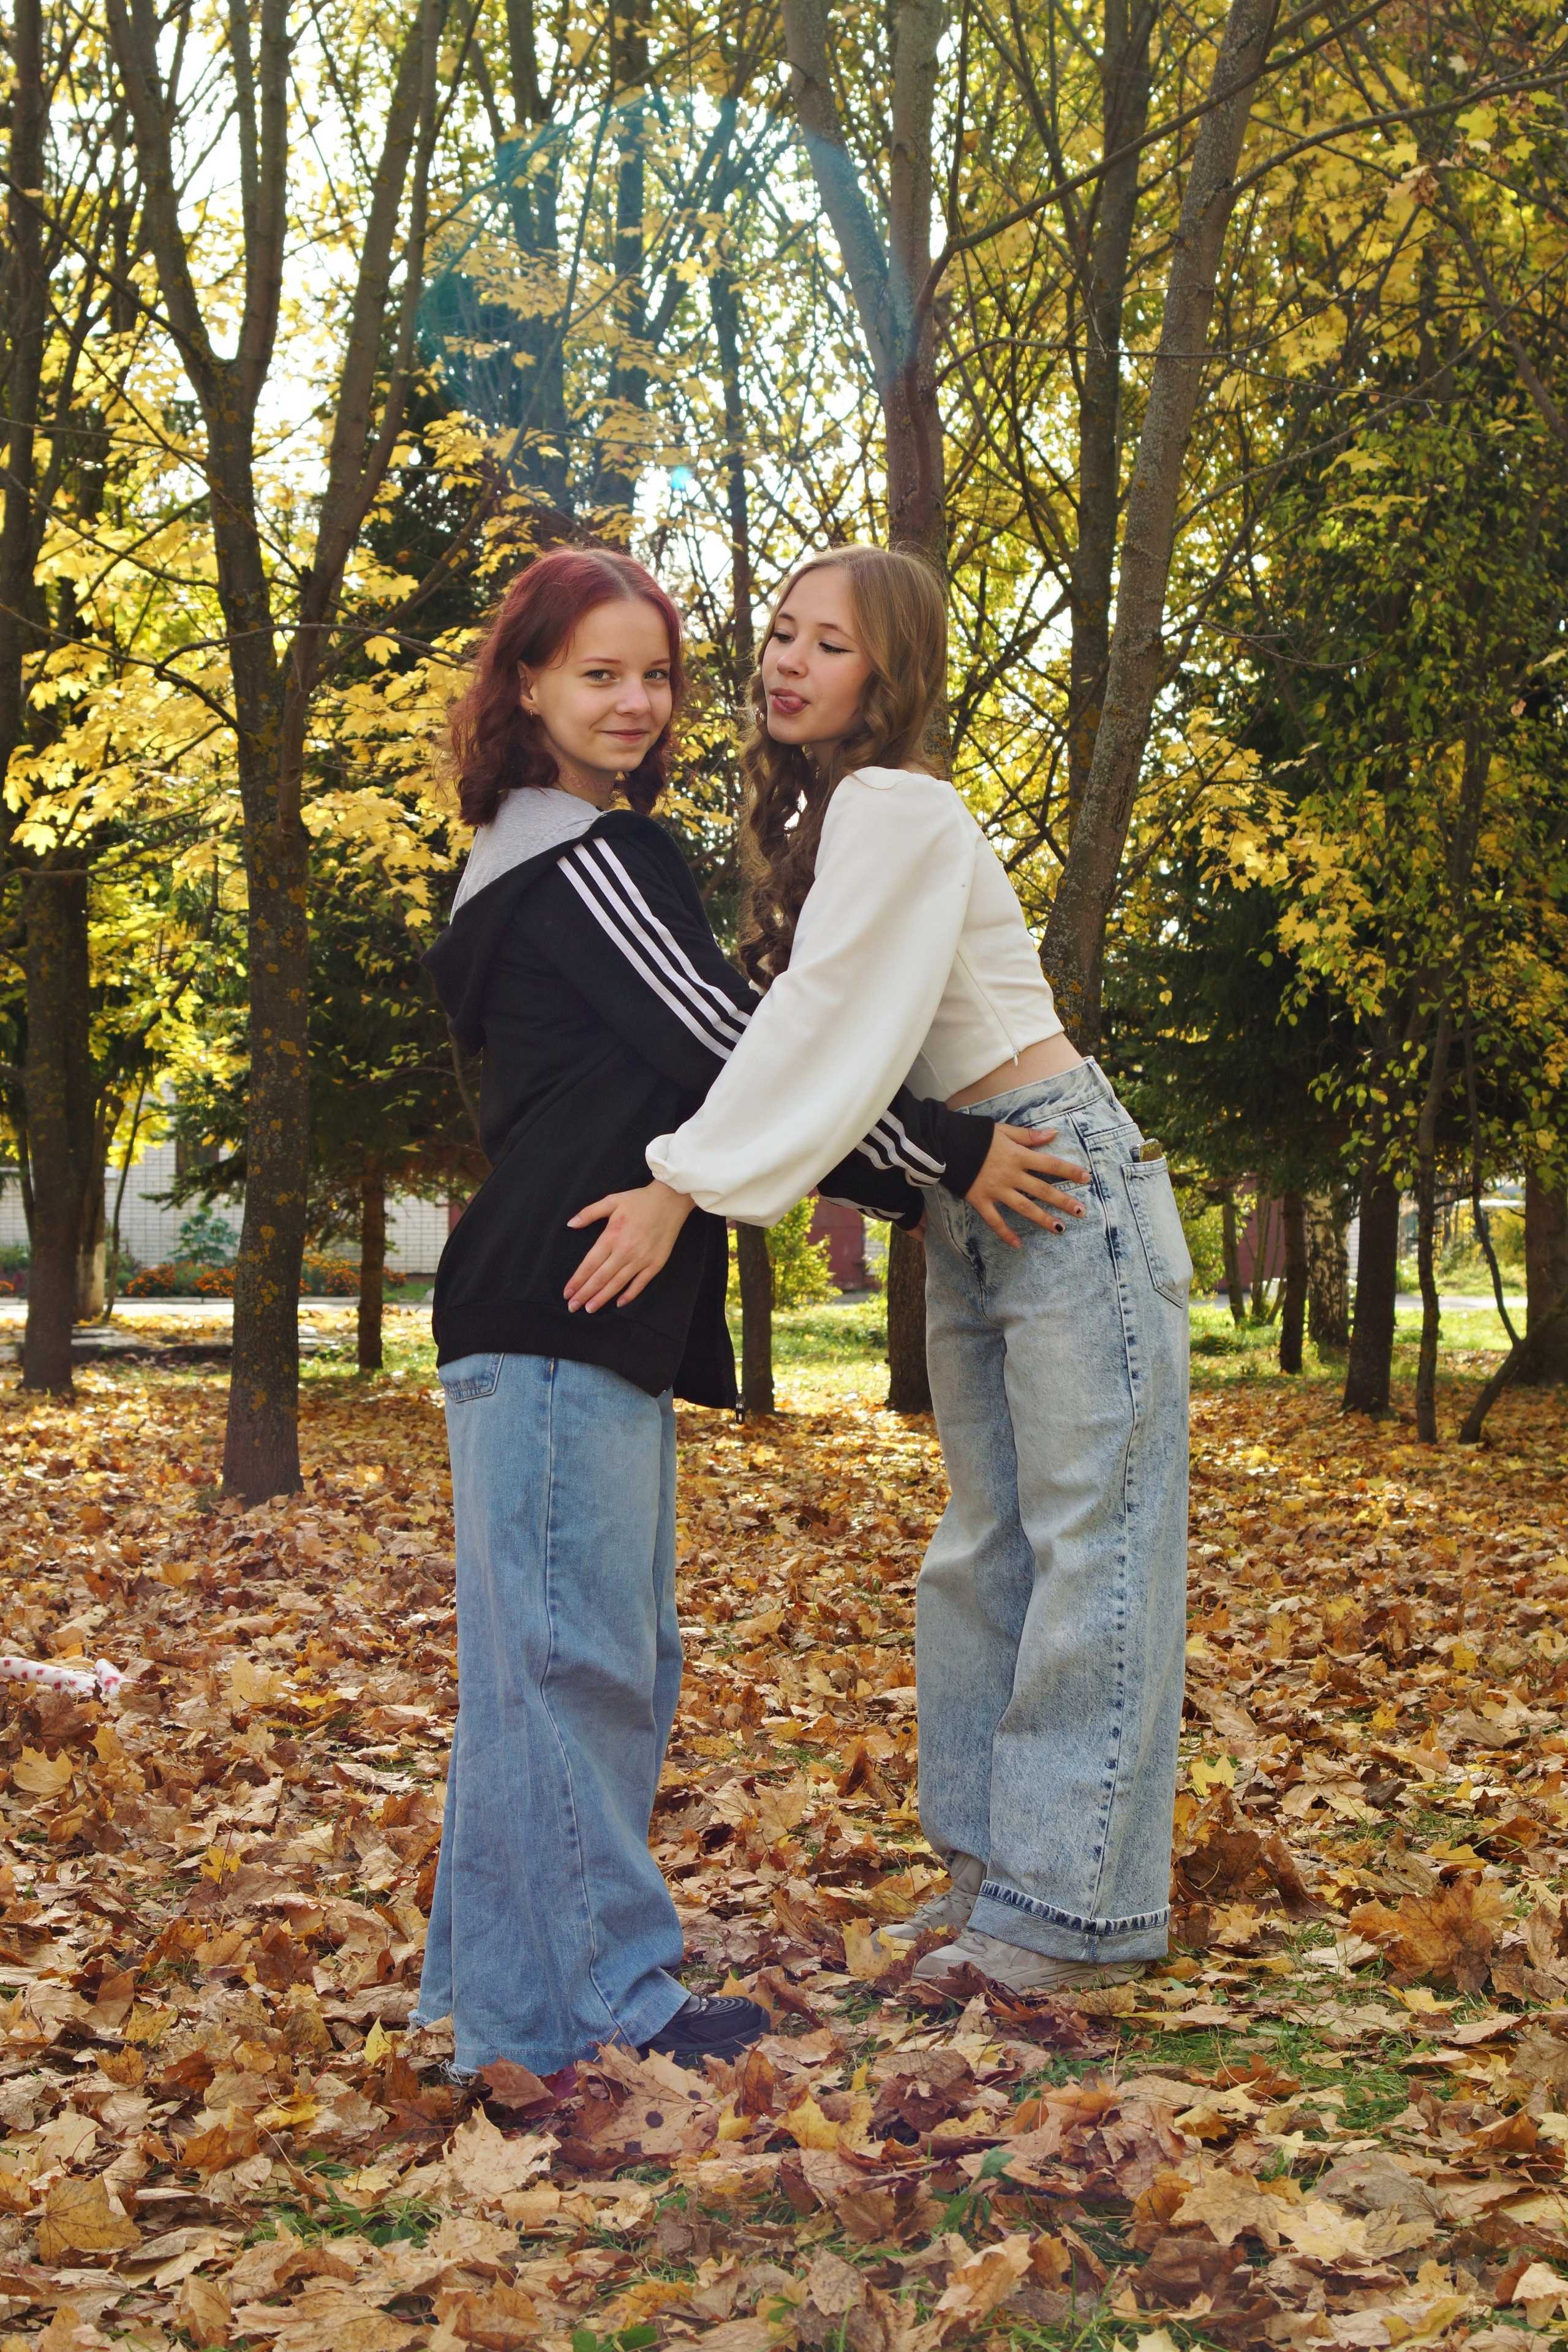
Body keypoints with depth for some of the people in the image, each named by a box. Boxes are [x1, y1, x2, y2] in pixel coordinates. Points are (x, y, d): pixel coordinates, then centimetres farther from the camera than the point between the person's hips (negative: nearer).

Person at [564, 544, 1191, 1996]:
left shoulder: (898, 806, -15)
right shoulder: (816, 820, 13)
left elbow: (827, 1025, -22)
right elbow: (806, 1029, 13)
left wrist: (684, 1183, -24)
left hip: (1063, 1179, -10)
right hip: (970, 1204, 10)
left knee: (1089, 1535, -4)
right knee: (987, 1538, 13)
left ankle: (1078, 1905, 2)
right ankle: (996, 1862, 23)